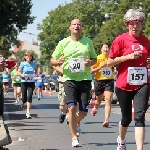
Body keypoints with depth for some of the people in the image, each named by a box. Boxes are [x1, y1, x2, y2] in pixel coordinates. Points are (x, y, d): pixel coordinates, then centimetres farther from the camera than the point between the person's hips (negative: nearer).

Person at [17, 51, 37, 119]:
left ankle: (28, 113, -9)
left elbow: (36, 70, 20)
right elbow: (18, 71, 3)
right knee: (24, 98, 2)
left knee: (29, 97, -12)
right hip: (24, 82, 0)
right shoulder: (22, 64, -5)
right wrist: (22, 75, -16)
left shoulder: (34, 64, -1)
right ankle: (23, 103, 40)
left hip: (31, 82, 0)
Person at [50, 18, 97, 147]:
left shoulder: (88, 42, 8)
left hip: (85, 79, 2)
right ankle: (74, 138, -2)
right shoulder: (63, 43, 4)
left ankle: (76, 123, 39)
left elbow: (94, 59, 17)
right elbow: (52, 60, 9)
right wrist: (58, 62, -15)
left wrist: (90, 62, -7)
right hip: (70, 79, -2)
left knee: (83, 111, 3)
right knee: (72, 107, -14)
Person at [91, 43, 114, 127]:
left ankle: (106, 120, -20)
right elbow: (92, 71, -6)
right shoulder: (97, 58, -4)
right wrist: (101, 66, -17)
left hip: (109, 81, 1)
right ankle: (95, 108, 53)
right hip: (99, 81, -1)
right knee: (99, 100, 17)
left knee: (108, 100, -15)